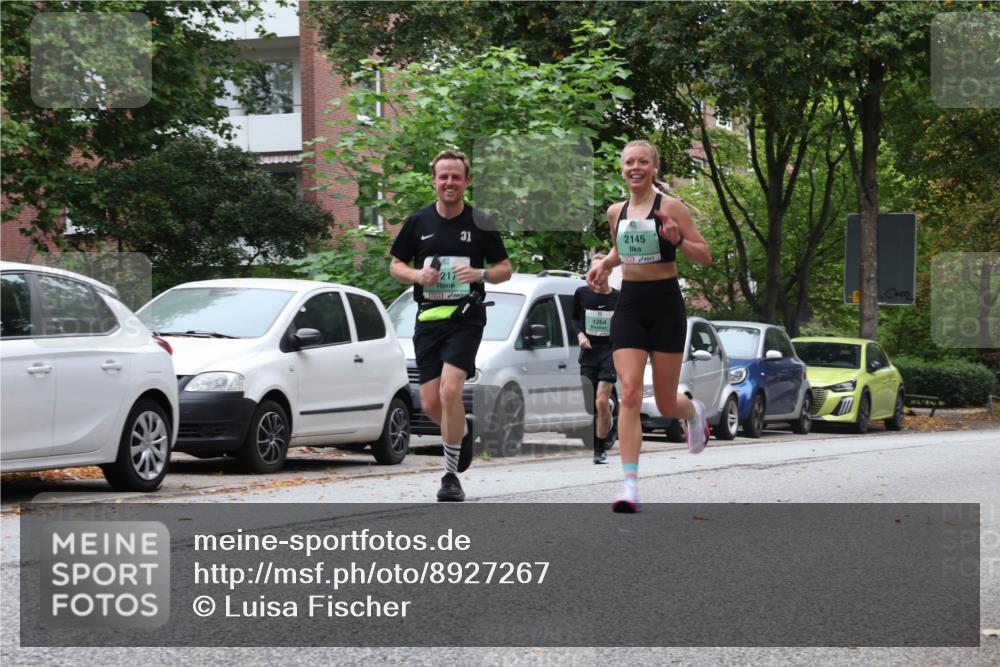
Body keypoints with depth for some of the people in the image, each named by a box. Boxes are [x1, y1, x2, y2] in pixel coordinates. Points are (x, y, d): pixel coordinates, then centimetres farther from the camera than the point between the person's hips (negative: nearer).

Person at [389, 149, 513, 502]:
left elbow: (505, 268, 7)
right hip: (428, 318, 3)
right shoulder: (418, 222, 7)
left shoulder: (480, 223, 1)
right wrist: (417, 275, -7)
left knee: (450, 390, -20)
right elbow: (396, 265, 14)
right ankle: (462, 432, 36)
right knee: (430, 403, 1)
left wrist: (480, 274, -14)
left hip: (466, 317, -3)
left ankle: (451, 476, -10)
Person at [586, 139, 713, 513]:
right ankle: (630, 486, -17)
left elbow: (705, 257, -7)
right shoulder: (616, 212, 7)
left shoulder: (670, 207, -8)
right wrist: (604, 264, 6)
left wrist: (677, 240, -25)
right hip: (629, 305, 3)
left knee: (666, 404, 6)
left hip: (665, 304, -3)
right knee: (629, 394, -13)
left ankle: (694, 412, 46)